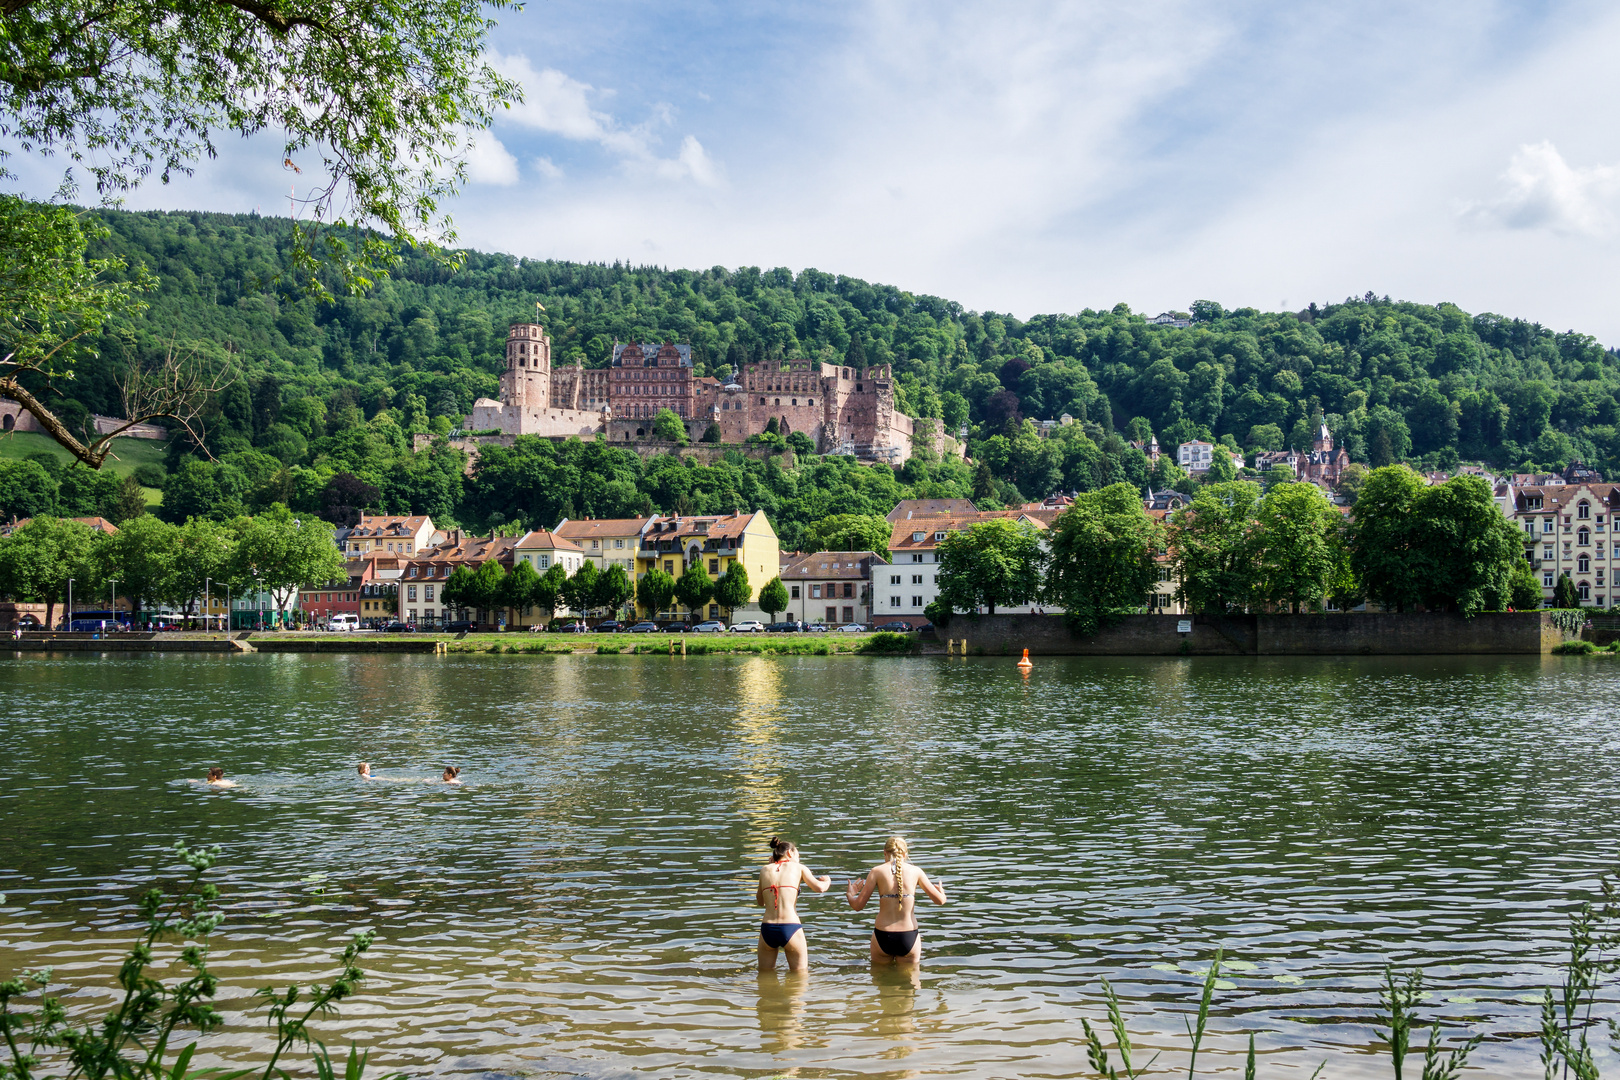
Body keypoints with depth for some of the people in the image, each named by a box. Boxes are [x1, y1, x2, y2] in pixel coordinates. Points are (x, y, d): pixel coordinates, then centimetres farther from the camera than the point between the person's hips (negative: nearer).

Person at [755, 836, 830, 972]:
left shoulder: (765, 869, 15)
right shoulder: (798, 868, 9)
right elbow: (819, 888, -4)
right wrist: (827, 881, 20)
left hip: (767, 929, 3)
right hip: (790, 929, -2)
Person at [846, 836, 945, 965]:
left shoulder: (877, 872, -1)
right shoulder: (915, 871, 1)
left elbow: (857, 906, -1)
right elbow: (940, 900, 6)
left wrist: (849, 894, 20)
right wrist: (941, 891, 29)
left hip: (883, 936, 0)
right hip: (909, 937, 0)